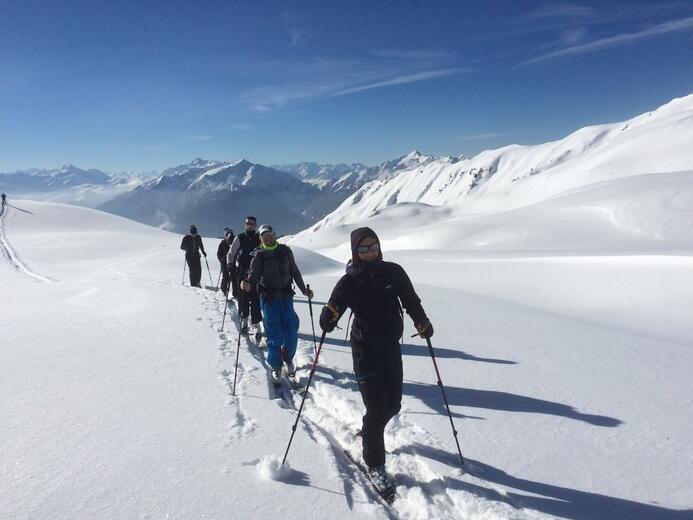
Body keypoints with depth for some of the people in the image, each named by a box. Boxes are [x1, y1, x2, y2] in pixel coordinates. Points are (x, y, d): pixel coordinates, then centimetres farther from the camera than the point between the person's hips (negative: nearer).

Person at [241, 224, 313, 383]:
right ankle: (276, 366, 17)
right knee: (274, 336, -3)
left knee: (291, 333, 2)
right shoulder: (259, 255, -3)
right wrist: (248, 283, -31)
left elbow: (295, 272, 13)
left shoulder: (285, 251, 4)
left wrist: (304, 290, 16)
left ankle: (288, 359, 29)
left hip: (286, 297, 2)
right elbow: (253, 274, -9)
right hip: (269, 299, -2)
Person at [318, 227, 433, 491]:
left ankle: (370, 432, 46)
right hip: (366, 351, -4)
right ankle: (374, 465, 16)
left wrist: (422, 323, -9)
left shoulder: (393, 272, -1)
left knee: (393, 406, 13)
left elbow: (410, 300, 5)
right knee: (377, 410, -5)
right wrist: (328, 316, -39)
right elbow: (335, 303, -18)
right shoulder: (350, 281, -8)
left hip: (392, 347, 4)